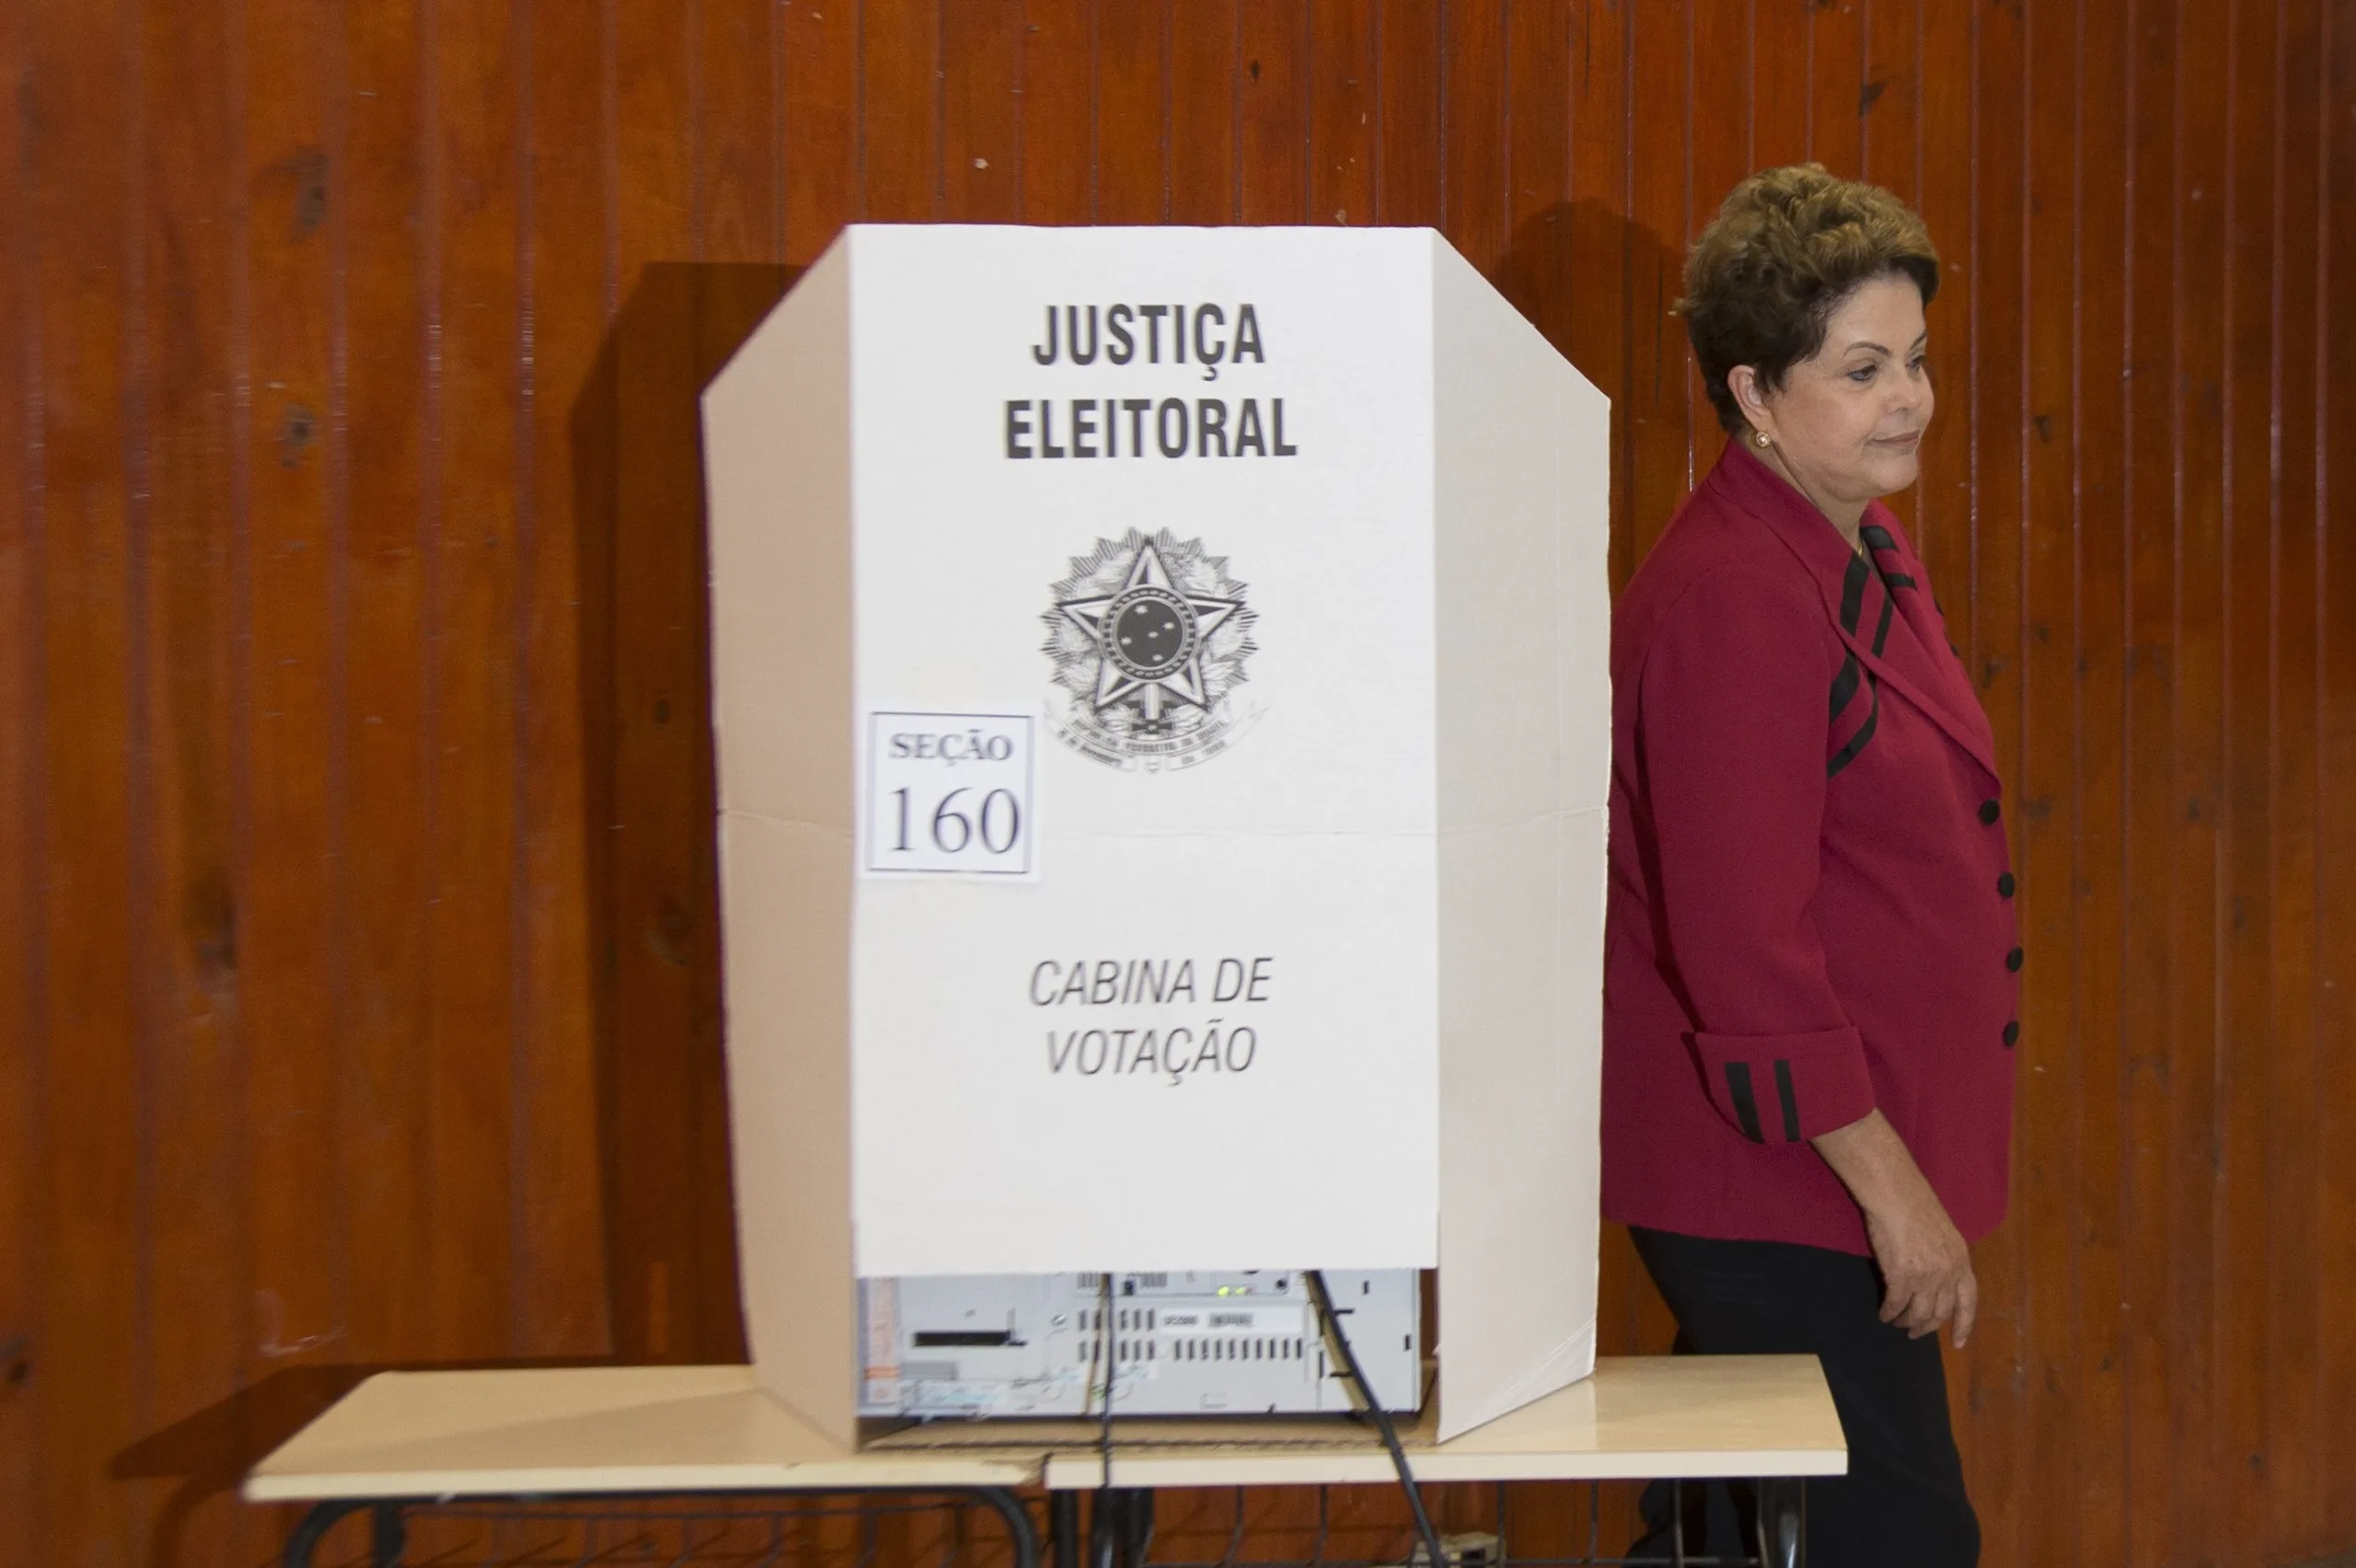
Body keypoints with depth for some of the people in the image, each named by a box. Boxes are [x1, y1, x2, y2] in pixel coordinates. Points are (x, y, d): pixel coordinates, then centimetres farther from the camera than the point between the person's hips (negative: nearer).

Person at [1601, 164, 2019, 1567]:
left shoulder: (1873, 554, 12)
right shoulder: (1728, 602, -20)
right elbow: (1741, 946, -23)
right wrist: (1893, 1189, -19)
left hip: (1863, 1158, 9)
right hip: (1782, 1187, -9)